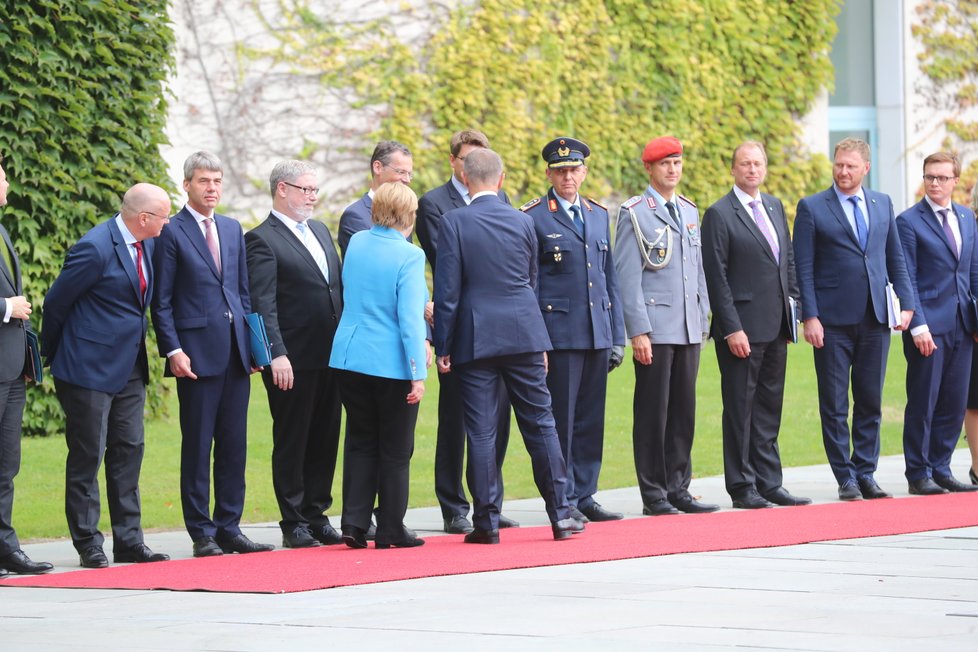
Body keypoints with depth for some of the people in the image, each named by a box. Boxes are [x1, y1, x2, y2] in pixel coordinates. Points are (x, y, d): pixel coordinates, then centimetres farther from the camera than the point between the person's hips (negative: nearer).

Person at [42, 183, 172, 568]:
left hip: (129, 368, 8)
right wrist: (54, 355, 1)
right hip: (90, 367, -8)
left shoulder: (146, 244, 7)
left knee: (129, 451, 8)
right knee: (87, 457, -2)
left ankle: (128, 540, 13)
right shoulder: (95, 249, -20)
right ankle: (88, 544, 4)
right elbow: (56, 302, -11)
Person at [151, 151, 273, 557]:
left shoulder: (232, 230, 16)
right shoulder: (171, 233, -2)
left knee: (234, 444, 6)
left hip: (236, 353, 6)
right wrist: (173, 351, -12)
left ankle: (229, 527, 12)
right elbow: (161, 301, -4)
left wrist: (252, 341, 11)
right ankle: (202, 533, 2)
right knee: (197, 445, -2)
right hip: (198, 352, -6)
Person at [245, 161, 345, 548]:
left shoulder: (321, 232, 17)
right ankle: (294, 524, 5)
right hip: (293, 361, -7)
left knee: (325, 440, 10)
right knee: (291, 442, 0)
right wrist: (277, 354, -21)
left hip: (329, 357, 7)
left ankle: (316, 515, 19)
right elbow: (263, 305, -14)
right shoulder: (263, 240, -8)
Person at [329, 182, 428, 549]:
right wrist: (418, 374, -15)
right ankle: (390, 530, 11)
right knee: (395, 449, 6)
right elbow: (410, 319, -18)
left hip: (350, 357, 5)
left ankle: (354, 524, 8)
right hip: (392, 363, -5)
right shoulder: (408, 256, -14)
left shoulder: (356, 243, 5)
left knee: (360, 442, 14)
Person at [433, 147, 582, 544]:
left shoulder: (454, 223, -6)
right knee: (540, 424, 8)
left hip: (475, 338, -2)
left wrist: (443, 347, -1)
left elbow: (446, 291, -7)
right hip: (524, 335, 3)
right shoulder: (522, 222, 5)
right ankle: (561, 515, 9)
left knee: (481, 432, 1)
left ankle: (487, 522, 1)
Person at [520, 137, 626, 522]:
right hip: (559, 333, -5)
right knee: (560, 418, -3)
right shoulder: (533, 218, -2)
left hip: (598, 332, 5)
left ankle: (585, 496, 14)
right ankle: (563, 501, 2)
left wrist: (617, 335, 13)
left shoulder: (599, 215, 15)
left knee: (591, 418, 8)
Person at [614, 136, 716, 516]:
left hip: (688, 329, 6)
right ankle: (653, 495, 1)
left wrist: (702, 322, 14)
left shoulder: (689, 211, 16)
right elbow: (627, 276, -8)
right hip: (654, 330, -6)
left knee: (683, 412, 7)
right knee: (652, 413, -2)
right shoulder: (635, 214, -4)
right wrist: (638, 331, -14)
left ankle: (678, 489, 13)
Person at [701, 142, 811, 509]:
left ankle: (769, 483, 16)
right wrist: (732, 328, -15)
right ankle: (742, 488, 4)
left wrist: (792, 303, 10)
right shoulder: (719, 215, -8)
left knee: (769, 409, 11)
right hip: (743, 328, -7)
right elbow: (716, 277, -11)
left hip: (776, 327, 7)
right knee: (740, 409, -1)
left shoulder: (774, 207, 14)